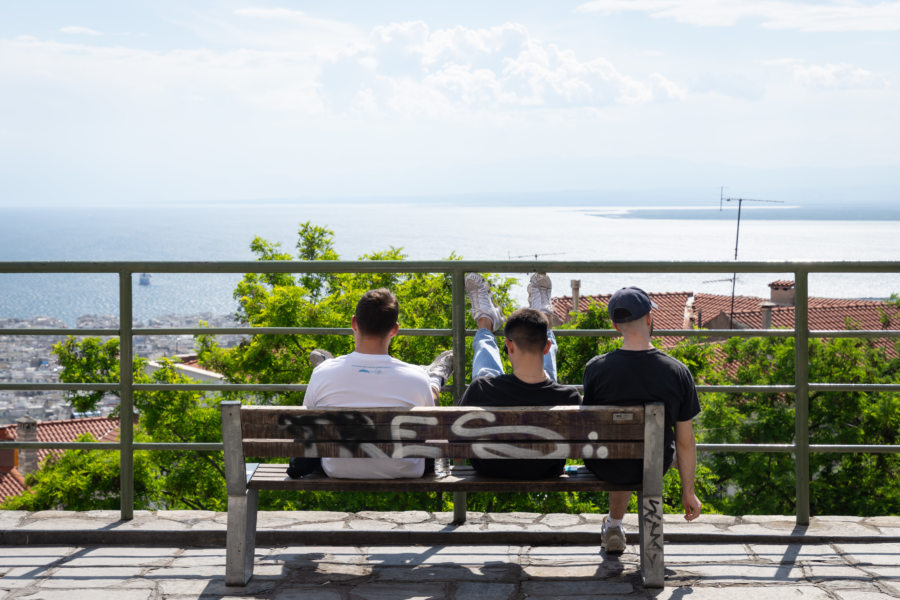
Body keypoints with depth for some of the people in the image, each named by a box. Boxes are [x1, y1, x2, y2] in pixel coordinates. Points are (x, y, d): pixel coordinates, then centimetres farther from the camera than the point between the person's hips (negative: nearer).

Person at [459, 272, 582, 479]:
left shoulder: (481, 389, -38)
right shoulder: (569, 398, -36)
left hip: (488, 469, 0)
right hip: (546, 472, 0)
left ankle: (486, 321, 57)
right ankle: (544, 313, 56)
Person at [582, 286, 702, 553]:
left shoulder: (596, 368, -19)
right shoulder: (678, 372, -16)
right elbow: (685, 441, -9)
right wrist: (688, 491, 5)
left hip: (604, 467, -1)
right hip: (654, 467, 1)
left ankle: (614, 525, 48)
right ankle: (614, 523, 55)